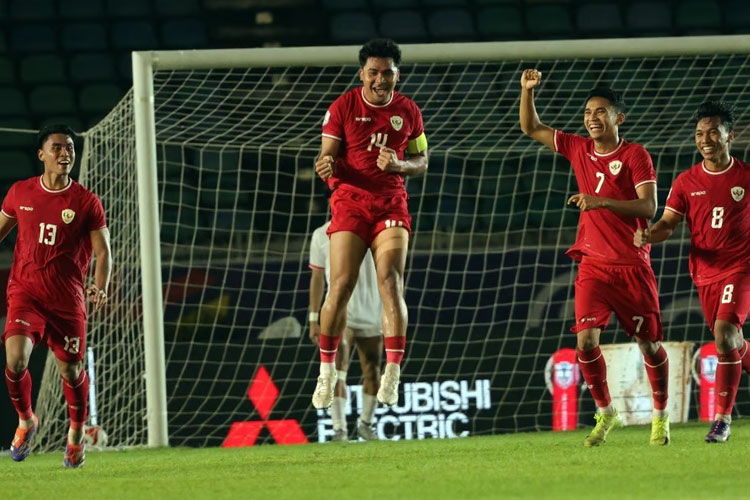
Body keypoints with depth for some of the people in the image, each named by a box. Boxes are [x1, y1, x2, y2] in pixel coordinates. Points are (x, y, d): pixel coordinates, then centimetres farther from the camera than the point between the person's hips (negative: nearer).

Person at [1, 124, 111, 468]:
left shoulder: (86, 203, -3)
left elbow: (102, 252, -1)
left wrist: (100, 289, -17)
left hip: (67, 298, -1)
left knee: (70, 370, 5)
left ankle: (77, 432, 33)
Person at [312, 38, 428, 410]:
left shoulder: (408, 111, 7)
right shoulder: (343, 108, 0)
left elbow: (421, 162, 14)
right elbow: (327, 157, -1)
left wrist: (399, 164, -9)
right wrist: (325, 166, -26)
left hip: (391, 204, 1)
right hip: (350, 200, -1)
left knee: (391, 282, -15)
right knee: (341, 286, -9)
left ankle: (392, 374, -16)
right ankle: (326, 372, 4)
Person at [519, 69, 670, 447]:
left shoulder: (635, 156, -6)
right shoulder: (578, 149, 8)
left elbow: (648, 206, -16)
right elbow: (531, 129, 17)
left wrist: (601, 201, -25)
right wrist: (528, 91, 1)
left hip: (632, 265, -3)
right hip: (593, 264, 3)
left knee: (649, 343, 3)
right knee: (586, 339, -12)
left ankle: (660, 415, 22)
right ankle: (605, 414, 5)